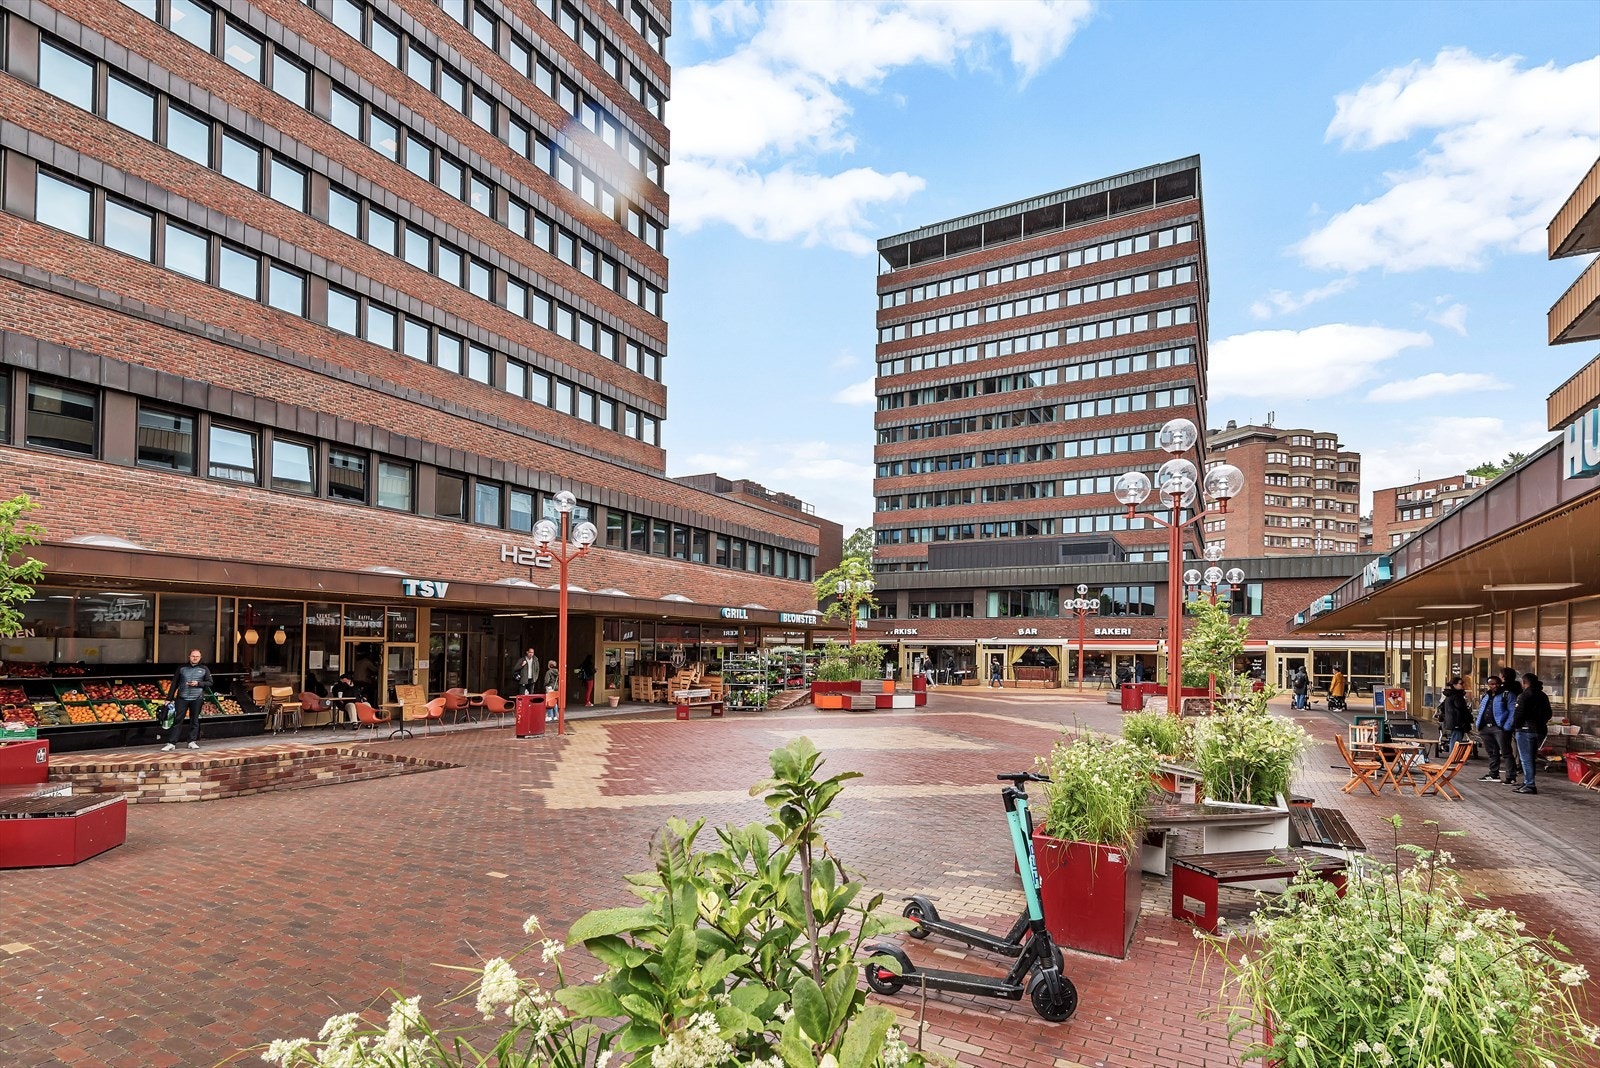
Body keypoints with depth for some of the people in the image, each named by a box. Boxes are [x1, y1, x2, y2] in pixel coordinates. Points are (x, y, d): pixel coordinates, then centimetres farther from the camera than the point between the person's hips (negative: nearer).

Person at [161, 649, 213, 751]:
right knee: (177, 720, -2)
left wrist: (198, 683, -11)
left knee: (194, 720, 5)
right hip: (182, 698, 0)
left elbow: (210, 683, 6)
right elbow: (174, 684, 8)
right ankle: (171, 743, 0)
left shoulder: (204, 669, 6)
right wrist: (170, 698, 4)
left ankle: (192, 741, 12)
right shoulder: (182, 668, 7)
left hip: (197, 698, 0)